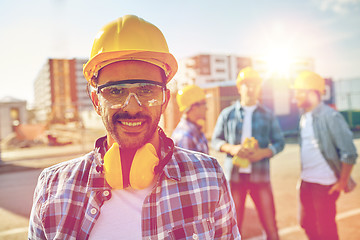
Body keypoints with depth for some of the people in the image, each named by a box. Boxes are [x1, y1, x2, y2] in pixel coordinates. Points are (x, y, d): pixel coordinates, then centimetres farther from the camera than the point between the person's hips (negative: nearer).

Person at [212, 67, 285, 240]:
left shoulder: (267, 115, 10)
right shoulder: (227, 114, 8)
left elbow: (279, 142, 9)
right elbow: (215, 140, 8)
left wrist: (264, 152, -11)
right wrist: (232, 148, -12)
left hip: (260, 175, 0)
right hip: (234, 175, 0)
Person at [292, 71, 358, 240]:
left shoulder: (330, 116, -16)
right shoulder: (304, 117, 7)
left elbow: (349, 153, -15)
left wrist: (342, 183, -12)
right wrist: (303, 175, 13)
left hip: (325, 184, -7)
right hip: (305, 182, 7)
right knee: (306, 223, 18)